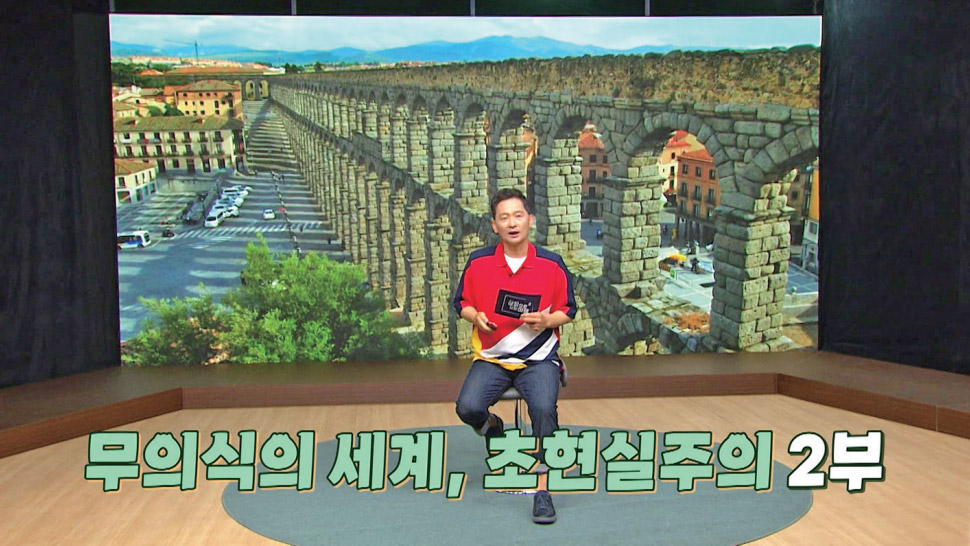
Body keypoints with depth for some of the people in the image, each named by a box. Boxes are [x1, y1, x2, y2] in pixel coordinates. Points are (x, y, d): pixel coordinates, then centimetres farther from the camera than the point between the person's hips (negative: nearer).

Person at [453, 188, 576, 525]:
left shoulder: (551, 264, -1)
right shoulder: (478, 262, 1)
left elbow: (568, 310, 8)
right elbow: (462, 303, 12)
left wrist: (547, 320, -13)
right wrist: (476, 317, -11)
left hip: (538, 359, -1)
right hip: (491, 358, 2)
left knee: (544, 409, -30)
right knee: (467, 407, -24)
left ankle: (542, 489, -15)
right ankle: (493, 428, 16)